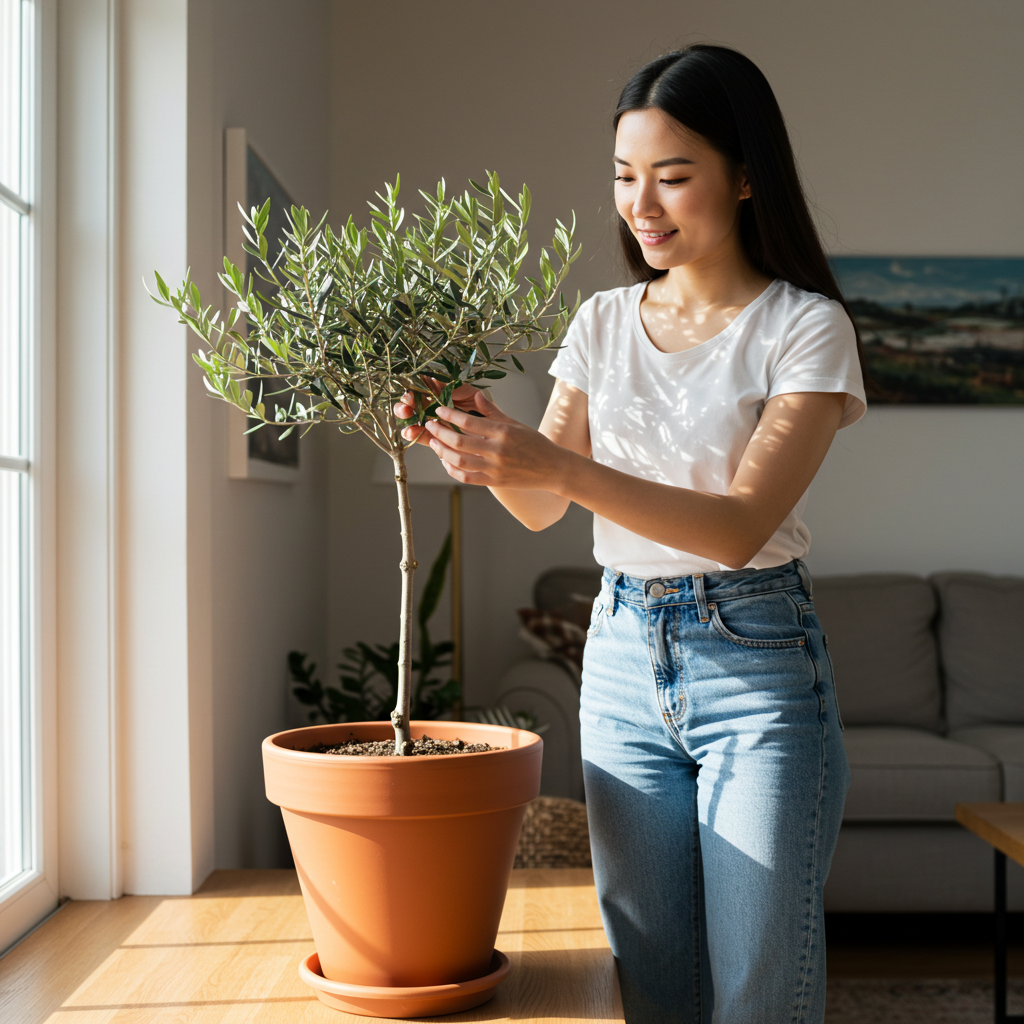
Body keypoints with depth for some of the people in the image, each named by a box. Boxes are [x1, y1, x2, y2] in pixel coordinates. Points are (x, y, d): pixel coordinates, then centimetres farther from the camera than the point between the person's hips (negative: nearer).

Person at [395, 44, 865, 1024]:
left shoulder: (803, 326, -7)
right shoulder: (604, 321, 8)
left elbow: (742, 526, -18)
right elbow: (541, 509, 8)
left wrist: (560, 467, -30)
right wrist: (479, 445, -14)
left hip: (755, 659, -4)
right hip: (622, 655, 5)